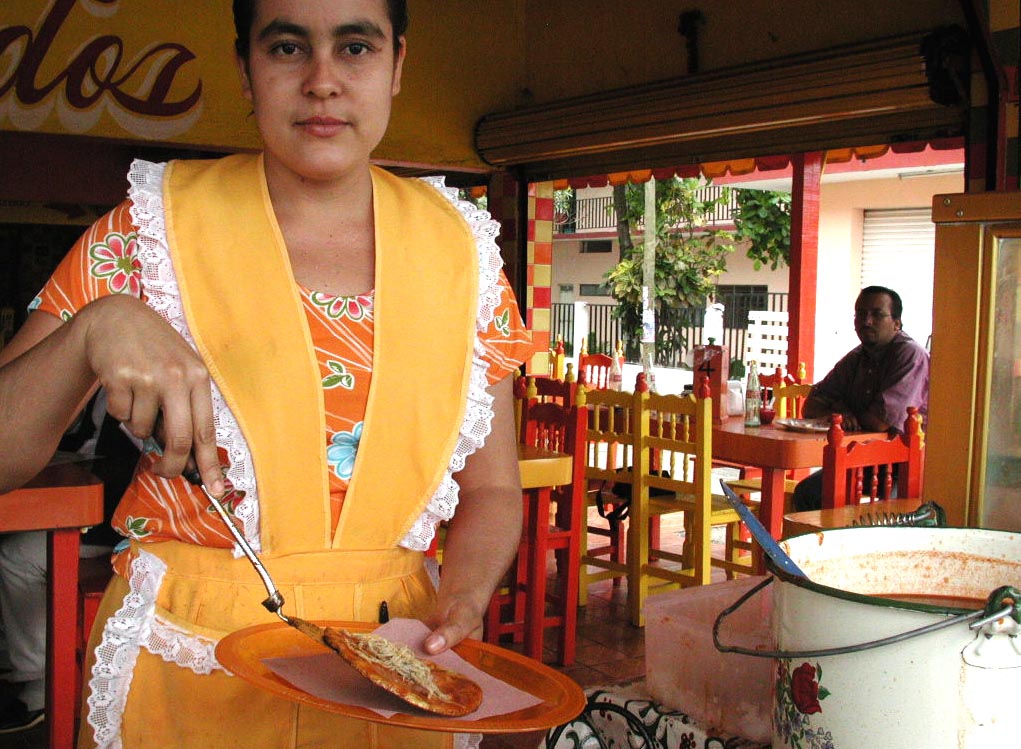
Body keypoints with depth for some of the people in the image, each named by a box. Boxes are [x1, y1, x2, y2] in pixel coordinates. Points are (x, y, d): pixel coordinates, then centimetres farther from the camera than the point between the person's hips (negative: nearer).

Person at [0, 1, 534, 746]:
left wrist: (462, 599, -16)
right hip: (186, 676, -1)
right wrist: (94, 327, -27)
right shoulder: (154, 229, -7)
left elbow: (490, 488, 4)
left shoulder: (459, 247, -2)